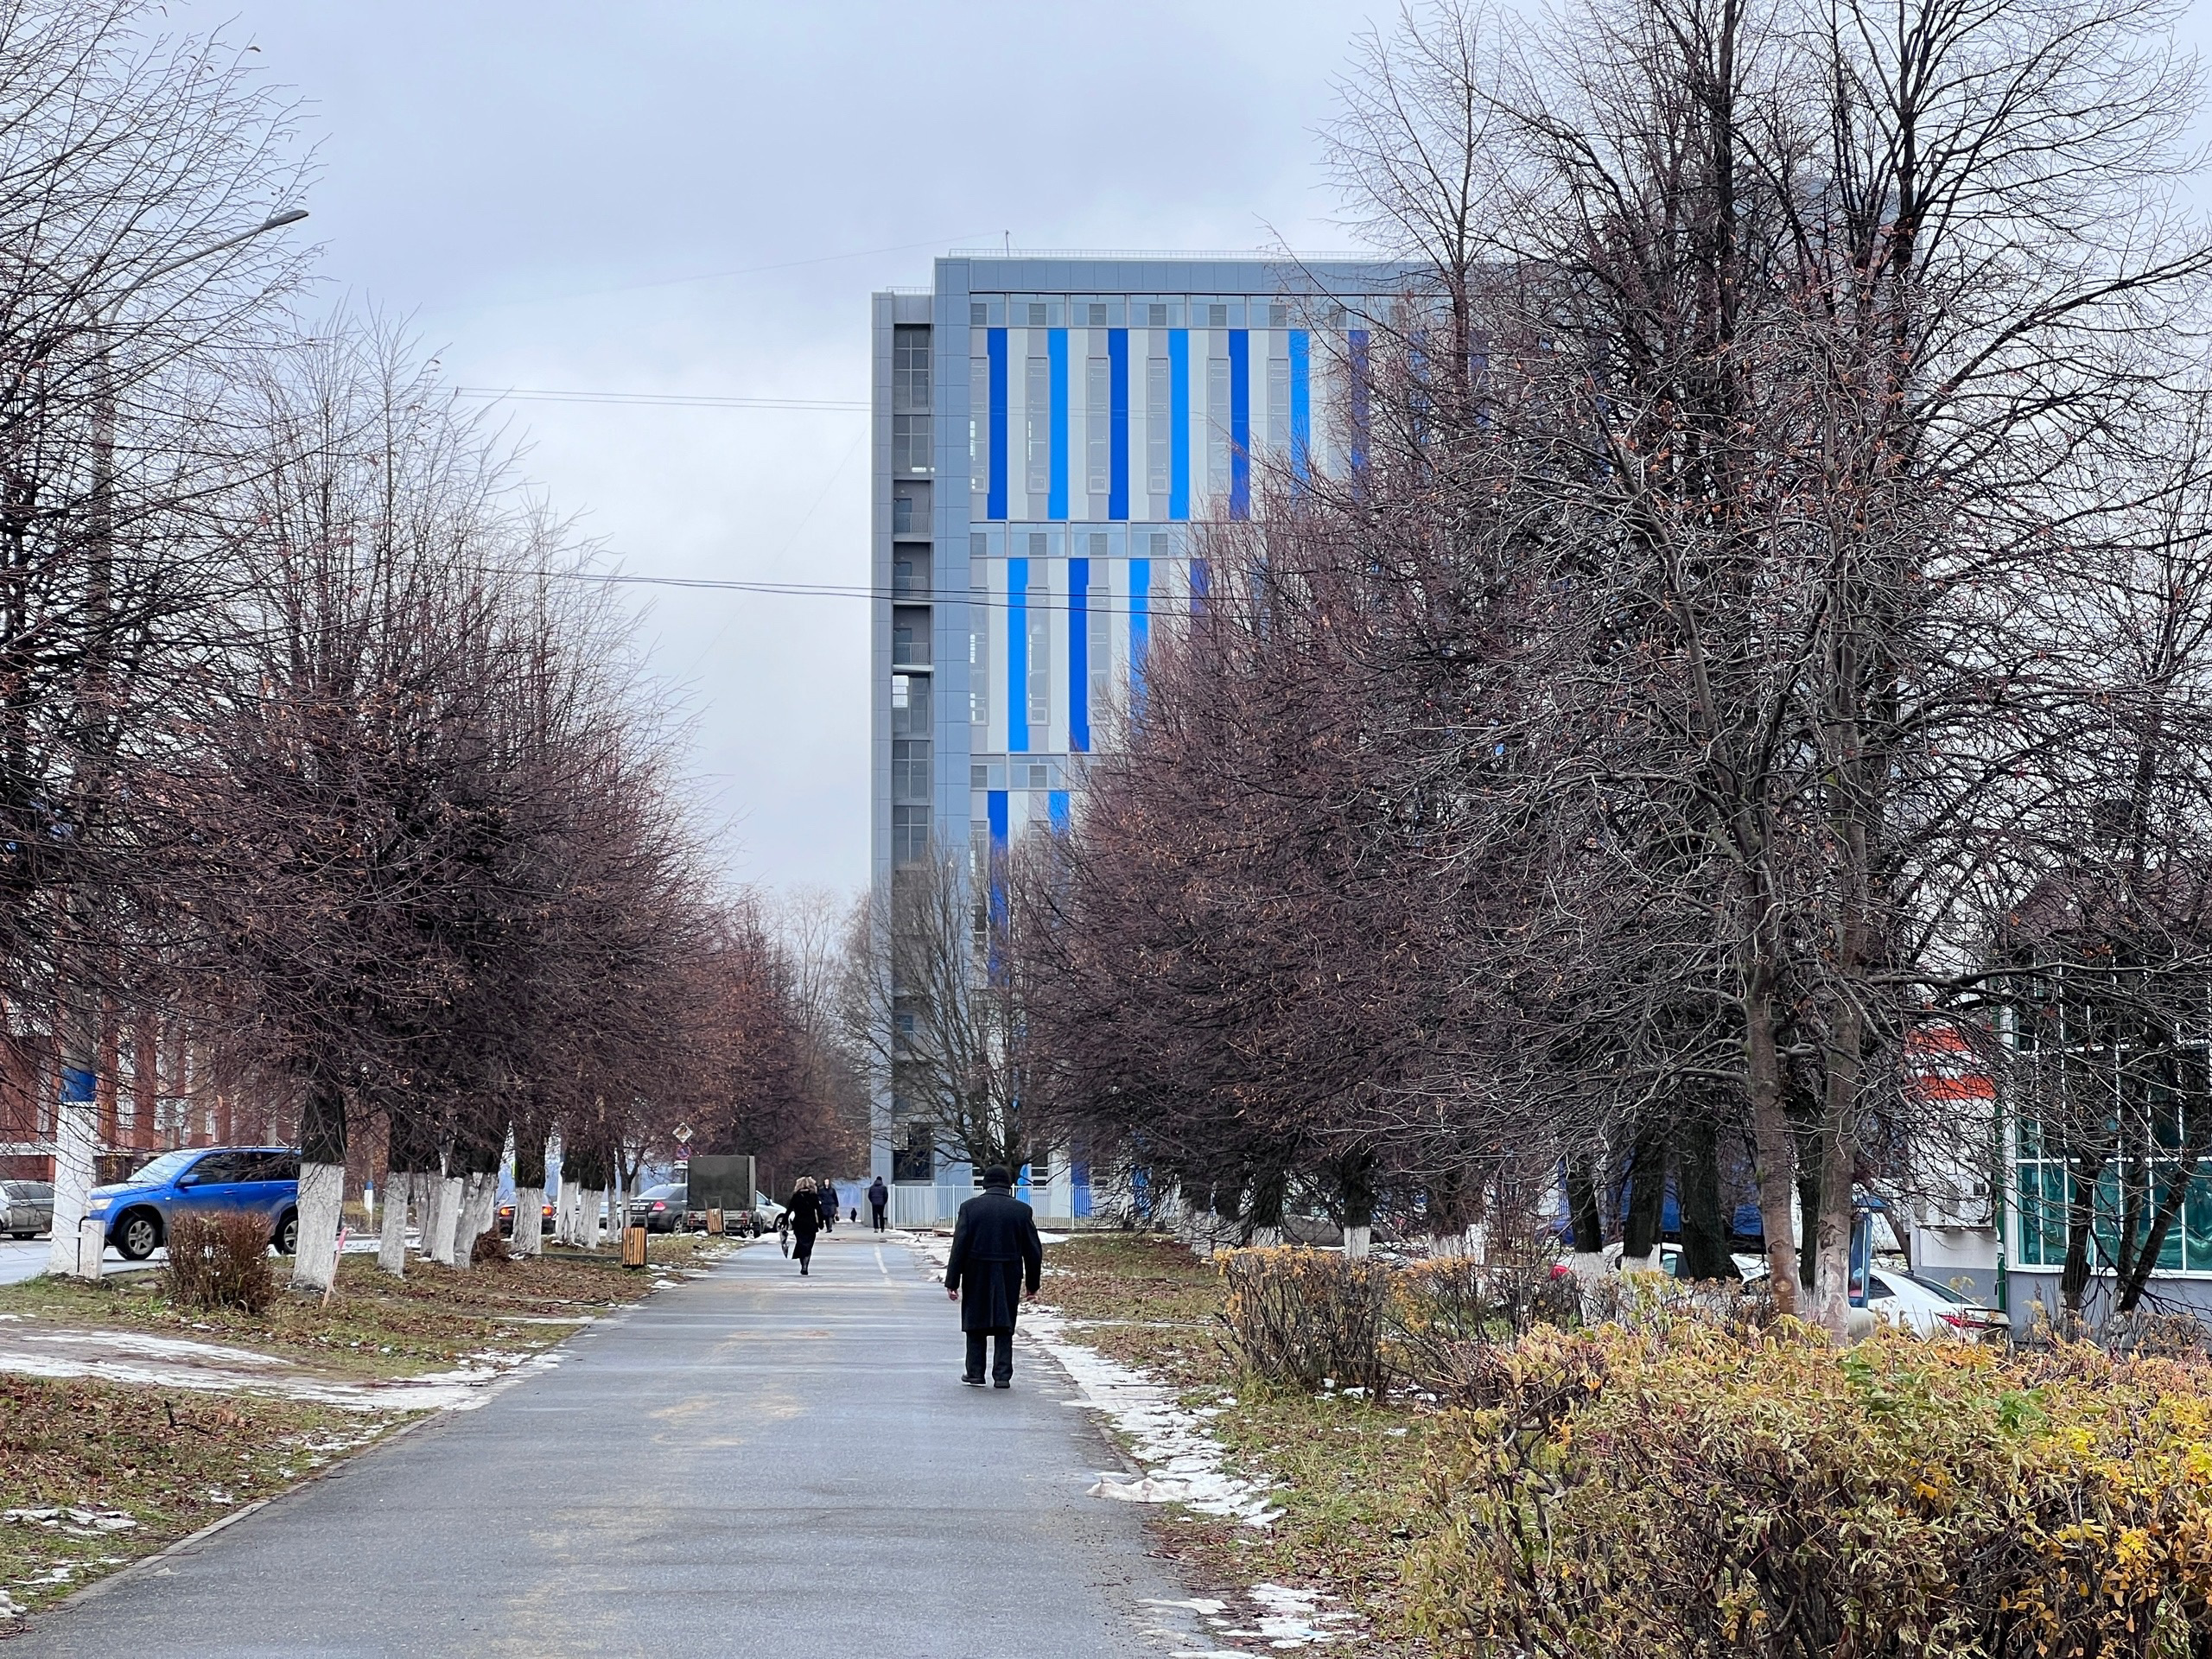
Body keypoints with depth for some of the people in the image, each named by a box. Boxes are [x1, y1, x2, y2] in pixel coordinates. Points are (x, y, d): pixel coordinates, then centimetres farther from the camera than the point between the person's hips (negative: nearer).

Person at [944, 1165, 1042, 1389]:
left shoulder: (970, 1207, -5)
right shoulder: (1022, 1210, -1)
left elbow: (959, 1246, -8)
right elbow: (1033, 1251, 2)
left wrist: (952, 1281, -4)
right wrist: (1032, 1285, 11)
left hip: (977, 1278, -1)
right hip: (1009, 1278, 1)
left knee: (976, 1326, 12)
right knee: (1004, 1328, 8)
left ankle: (975, 1374, 15)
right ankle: (1002, 1375, 4)